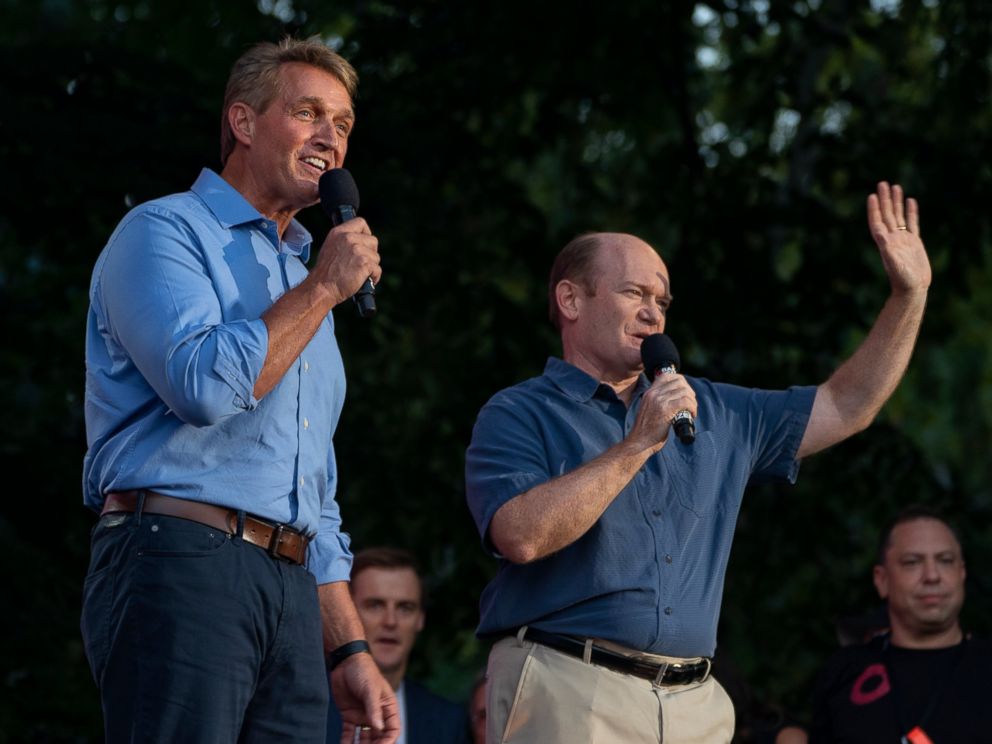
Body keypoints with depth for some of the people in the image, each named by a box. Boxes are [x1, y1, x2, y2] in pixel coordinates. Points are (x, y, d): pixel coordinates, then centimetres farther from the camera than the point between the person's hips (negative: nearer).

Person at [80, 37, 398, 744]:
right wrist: (322, 288, -5)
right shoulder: (164, 231, 2)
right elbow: (205, 385, -17)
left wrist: (350, 650, 18)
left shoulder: (303, 286, 27)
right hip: (178, 559, -8)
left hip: (290, 592, 8)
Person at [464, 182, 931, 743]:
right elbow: (522, 535, -18)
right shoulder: (517, 416, 0)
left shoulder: (712, 413, 19)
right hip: (569, 695, -5)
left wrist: (910, 293, 15)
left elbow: (845, 407, 22)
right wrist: (639, 445, -15)